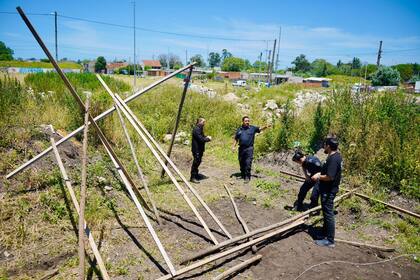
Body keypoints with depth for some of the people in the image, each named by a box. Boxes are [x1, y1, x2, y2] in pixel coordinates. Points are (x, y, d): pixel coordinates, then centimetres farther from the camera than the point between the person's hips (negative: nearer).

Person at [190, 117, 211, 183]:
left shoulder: (200, 128, 13)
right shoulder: (196, 129, -20)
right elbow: (201, 139, -24)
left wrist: (206, 137, -2)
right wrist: (208, 139, -11)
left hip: (200, 149, 10)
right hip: (196, 149, -10)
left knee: (198, 161, 19)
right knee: (196, 162, -5)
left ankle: (196, 174, 33)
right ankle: (192, 177, 3)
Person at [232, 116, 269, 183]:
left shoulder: (252, 128, 2)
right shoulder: (239, 129, 10)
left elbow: (260, 129, -12)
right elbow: (236, 139, 15)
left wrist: (265, 127, -31)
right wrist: (234, 146, 6)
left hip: (249, 148, -3)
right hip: (241, 148, 3)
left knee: (248, 163, -7)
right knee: (241, 163, 12)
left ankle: (247, 177, 2)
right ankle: (242, 175, 28)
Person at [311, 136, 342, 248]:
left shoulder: (333, 159, -24)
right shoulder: (336, 155, 8)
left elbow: (330, 177, -28)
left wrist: (318, 177, -13)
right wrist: (320, 173, 9)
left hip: (328, 191, -10)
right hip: (328, 190, 10)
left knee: (328, 214, -1)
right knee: (327, 213, 21)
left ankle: (329, 240, 9)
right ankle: (325, 233, 35)